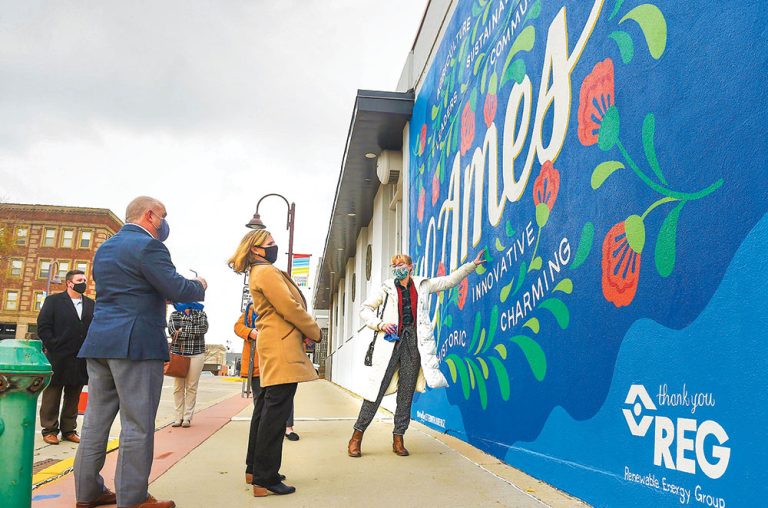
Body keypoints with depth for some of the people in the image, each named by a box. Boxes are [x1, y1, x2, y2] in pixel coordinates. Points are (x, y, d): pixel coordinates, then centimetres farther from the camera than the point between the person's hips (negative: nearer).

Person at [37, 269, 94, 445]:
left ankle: (69, 429, 19)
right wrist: (53, 347, -11)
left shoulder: (91, 304, 12)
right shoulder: (53, 301, 2)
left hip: (81, 359, 4)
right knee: (52, 396, 6)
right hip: (58, 358, -4)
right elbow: (43, 326, -4)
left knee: (73, 398, 10)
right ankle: (49, 430, 15)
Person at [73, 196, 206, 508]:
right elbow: (177, 289, -16)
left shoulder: (104, 248, 19)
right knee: (137, 424, -2)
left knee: (96, 420, 13)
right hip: (136, 343, -9)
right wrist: (199, 286, 5)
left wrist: (160, 297, 28)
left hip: (100, 341, 9)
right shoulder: (148, 245, -10)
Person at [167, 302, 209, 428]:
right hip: (177, 354, 2)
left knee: (191, 387, 0)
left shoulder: (200, 313, 6)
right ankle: (179, 417, 10)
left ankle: (187, 417, 6)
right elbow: (172, 330, -5)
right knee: (178, 387, 3)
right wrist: (193, 332, -14)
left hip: (196, 355, -2)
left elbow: (203, 328, -11)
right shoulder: (174, 314, 11)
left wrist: (183, 330, -10)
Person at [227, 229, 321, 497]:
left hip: (273, 350, 11)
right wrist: (315, 331, -5)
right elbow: (289, 307, -18)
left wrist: (306, 330, 9)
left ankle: (258, 470, 24)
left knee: (265, 411, 15)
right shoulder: (267, 272, -10)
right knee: (276, 413, -9)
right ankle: (265, 480, -5)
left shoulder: (258, 273, 22)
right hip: (282, 349, -11)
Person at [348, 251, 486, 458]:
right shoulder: (386, 288, 8)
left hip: (414, 342, 2)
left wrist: (473, 264, 15)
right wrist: (379, 324, -6)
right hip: (391, 340, -2)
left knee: (407, 392, 4)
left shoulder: (423, 285, 12)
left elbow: (450, 280, 18)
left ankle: (398, 439, 13)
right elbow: (365, 309, 11)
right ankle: (357, 436, 3)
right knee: (377, 388, -5)